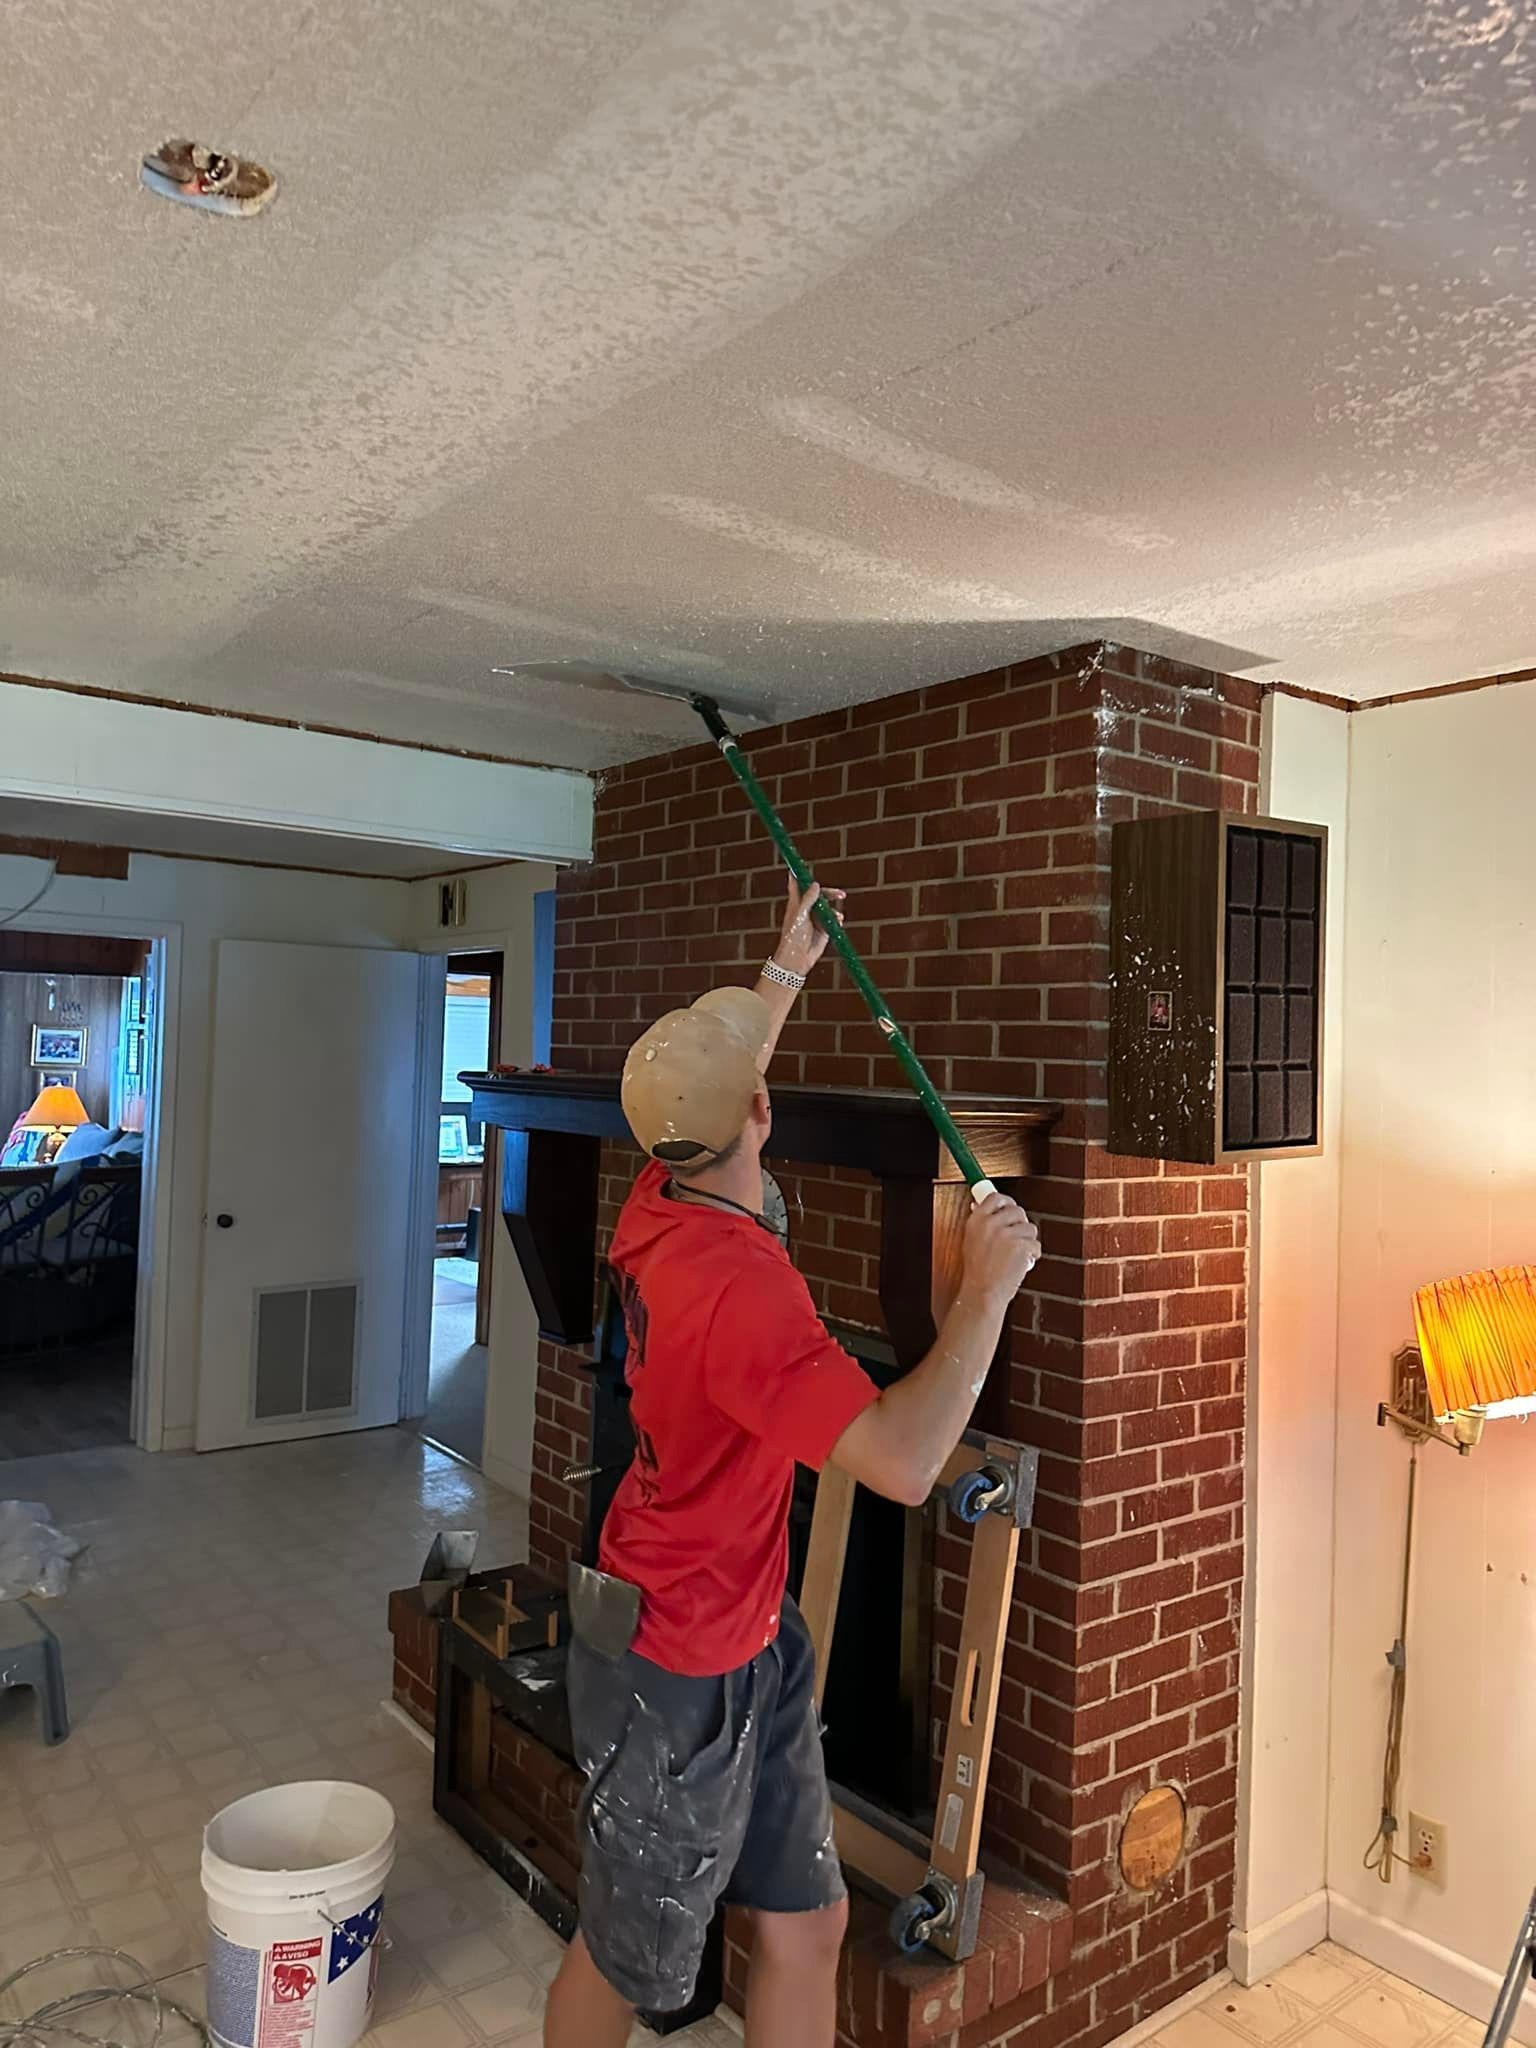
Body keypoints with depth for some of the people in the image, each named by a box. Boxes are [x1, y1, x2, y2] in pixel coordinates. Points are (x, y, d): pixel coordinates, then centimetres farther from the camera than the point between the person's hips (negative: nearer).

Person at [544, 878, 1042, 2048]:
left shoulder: (661, 1207, -5)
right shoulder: (739, 1289, -33)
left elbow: (707, 1089, 17)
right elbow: (906, 1463, -40)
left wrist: (788, 973, 28)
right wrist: (987, 1293, -28)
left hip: (755, 1647, 9)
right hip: (677, 1678, -9)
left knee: (806, 1924, 18)